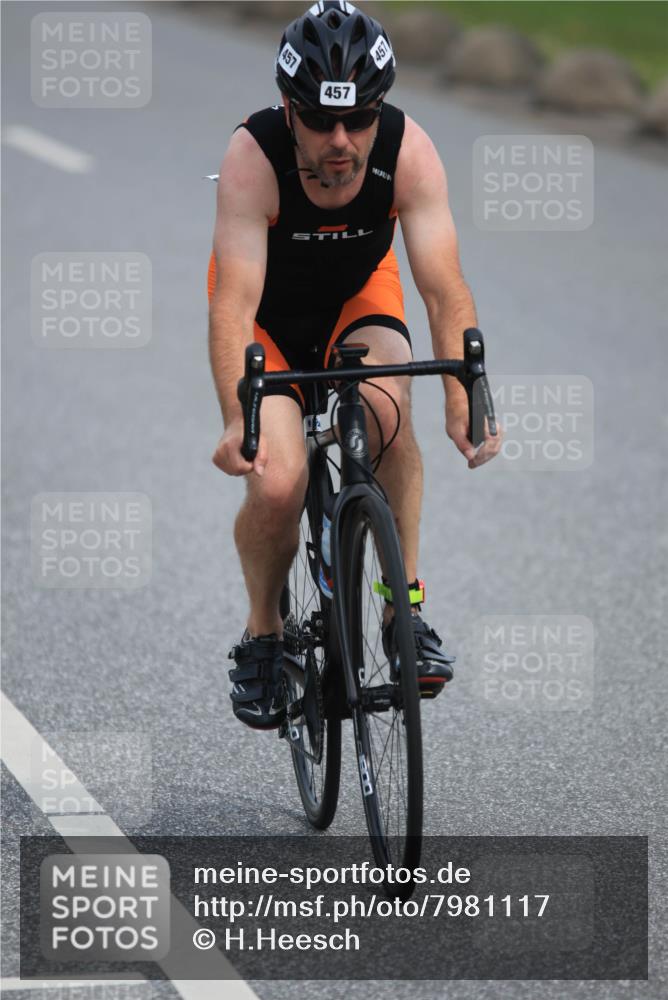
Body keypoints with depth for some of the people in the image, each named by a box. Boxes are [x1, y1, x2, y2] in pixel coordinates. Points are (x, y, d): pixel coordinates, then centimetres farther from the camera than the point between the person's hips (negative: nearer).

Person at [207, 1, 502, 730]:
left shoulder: (408, 151, -29)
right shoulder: (252, 158, -34)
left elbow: (444, 290, -32)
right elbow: (234, 304, -40)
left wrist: (463, 404, -45)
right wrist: (238, 419, -53)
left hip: (358, 294, 1)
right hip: (270, 310, -1)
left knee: (385, 402, -32)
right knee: (276, 485, -21)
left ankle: (406, 605, -17)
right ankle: (262, 636, 8)